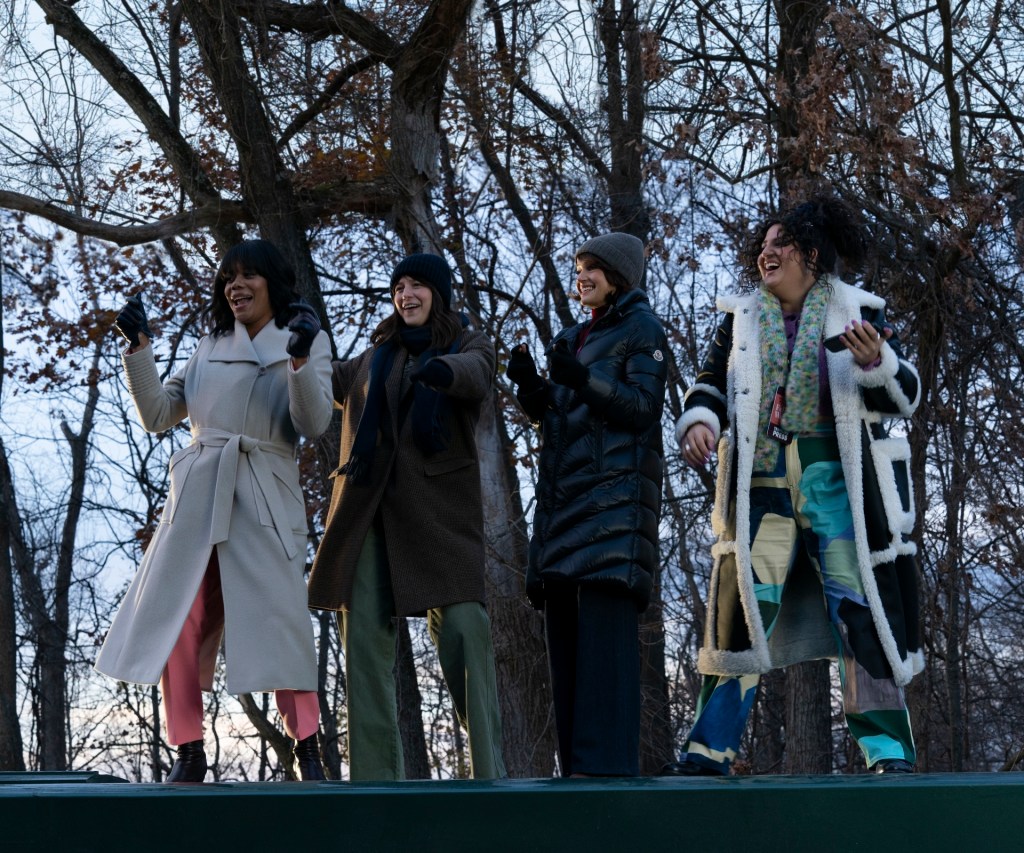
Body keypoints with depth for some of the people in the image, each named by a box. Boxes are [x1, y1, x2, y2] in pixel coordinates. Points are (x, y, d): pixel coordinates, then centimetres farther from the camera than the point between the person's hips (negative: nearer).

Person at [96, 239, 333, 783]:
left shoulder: (306, 340, 9)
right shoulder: (210, 348, 20)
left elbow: (314, 425, -4)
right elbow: (158, 416, 15)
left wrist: (299, 363, -19)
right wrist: (138, 347, 4)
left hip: (263, 497, -4)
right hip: (196, 494, 4)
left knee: (278, 617, -11)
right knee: (178, 625, -2)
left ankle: (307, 751, -5)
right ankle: (188, 754, 4)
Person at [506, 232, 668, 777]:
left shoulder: (642, 329, 5)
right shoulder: (571, 339, 25)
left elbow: (644, 407, -7)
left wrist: (583, 381, -20)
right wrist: (530, 386, 2)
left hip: (615, 492, -7)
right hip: (563, 493, 8)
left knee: (604, 624, -16)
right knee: (564, 627, 2)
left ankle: (607, 764, -20)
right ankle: (575, 768, 3)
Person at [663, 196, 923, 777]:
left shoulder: (860, 312, 5)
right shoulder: (741, 318, 13)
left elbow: (905, 397, 1)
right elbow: (711, 385, 15)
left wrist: (876, 362, -20)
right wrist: (699, 421, -7)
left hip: (838, 483, -2)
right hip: (762, 485, 2)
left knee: (861, 610, -4)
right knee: (743, 609, -2)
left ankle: (890, 755, 2)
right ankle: (709, 752, 2)